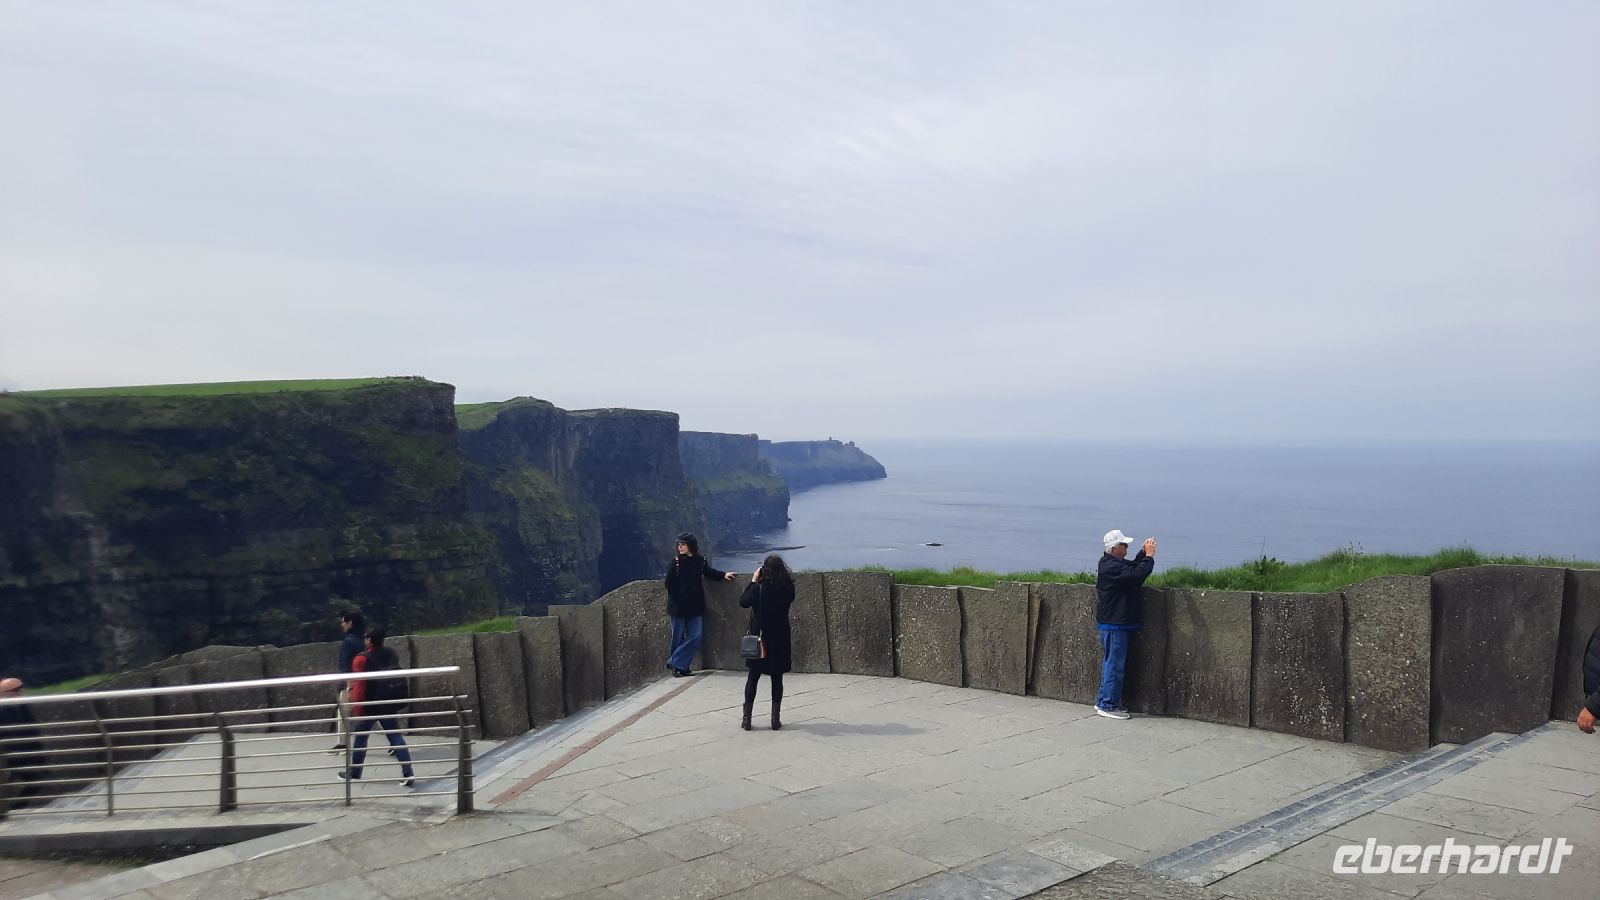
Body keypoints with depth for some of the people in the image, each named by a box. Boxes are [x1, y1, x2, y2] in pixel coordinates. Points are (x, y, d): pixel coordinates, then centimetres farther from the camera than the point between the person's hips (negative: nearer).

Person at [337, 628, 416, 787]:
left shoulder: (362, 658, -13)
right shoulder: (392, 654, 4)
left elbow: (359, 685, -16)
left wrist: (356, 708, -13)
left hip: (369, 706, -4)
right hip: (390, 705, 5)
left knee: (360, 737, 13)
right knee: (395, 736, 4)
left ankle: (354, 773, 25)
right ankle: (408, 773, -7)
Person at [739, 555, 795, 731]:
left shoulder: (759, 588, -15)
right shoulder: (788, 588, -7)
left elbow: (743, 601, -8)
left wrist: (753, 581, -2)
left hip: (760, 638, -2)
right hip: (780, 639, 2)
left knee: (753, 677, 9)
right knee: (777, 679, 10)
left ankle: (747, 719, 9)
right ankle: (775, 720, 10)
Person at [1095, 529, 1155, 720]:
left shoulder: (1115, 563, 13)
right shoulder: (1111, 567, -21)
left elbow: (1133, 567, 25)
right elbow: (1137, 574, -28)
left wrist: (1144, 553, 11)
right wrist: (1149, 556, -15)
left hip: (1119, 623, 11)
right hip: (1114, 624, -11)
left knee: (1112, 663, 15)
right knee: (1114, 664, -6)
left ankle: (1103, 702, 22)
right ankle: (1107, 705, -1)